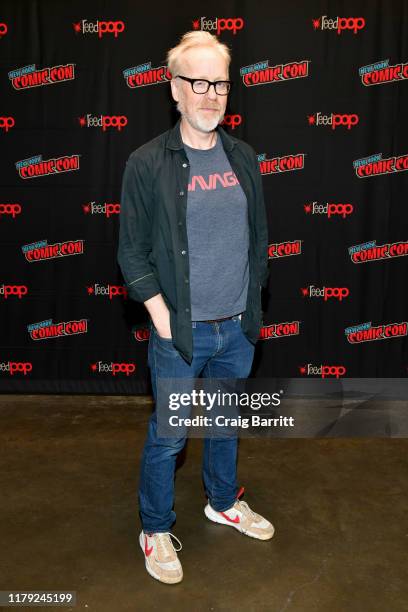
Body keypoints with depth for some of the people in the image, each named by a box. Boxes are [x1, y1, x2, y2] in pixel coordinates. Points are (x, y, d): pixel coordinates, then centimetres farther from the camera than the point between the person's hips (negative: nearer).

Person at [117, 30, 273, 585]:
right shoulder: (147, 163, -9)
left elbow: (259, 235, 11)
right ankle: (156, 530, 33)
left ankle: (223, 502, 46)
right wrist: (163, 320, -11)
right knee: (168, 436, 10)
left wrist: (251, 302, 6)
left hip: (238, 328, 5)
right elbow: (132, 253, -7)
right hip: (181, 332, -4)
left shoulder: (243, 158, 4)